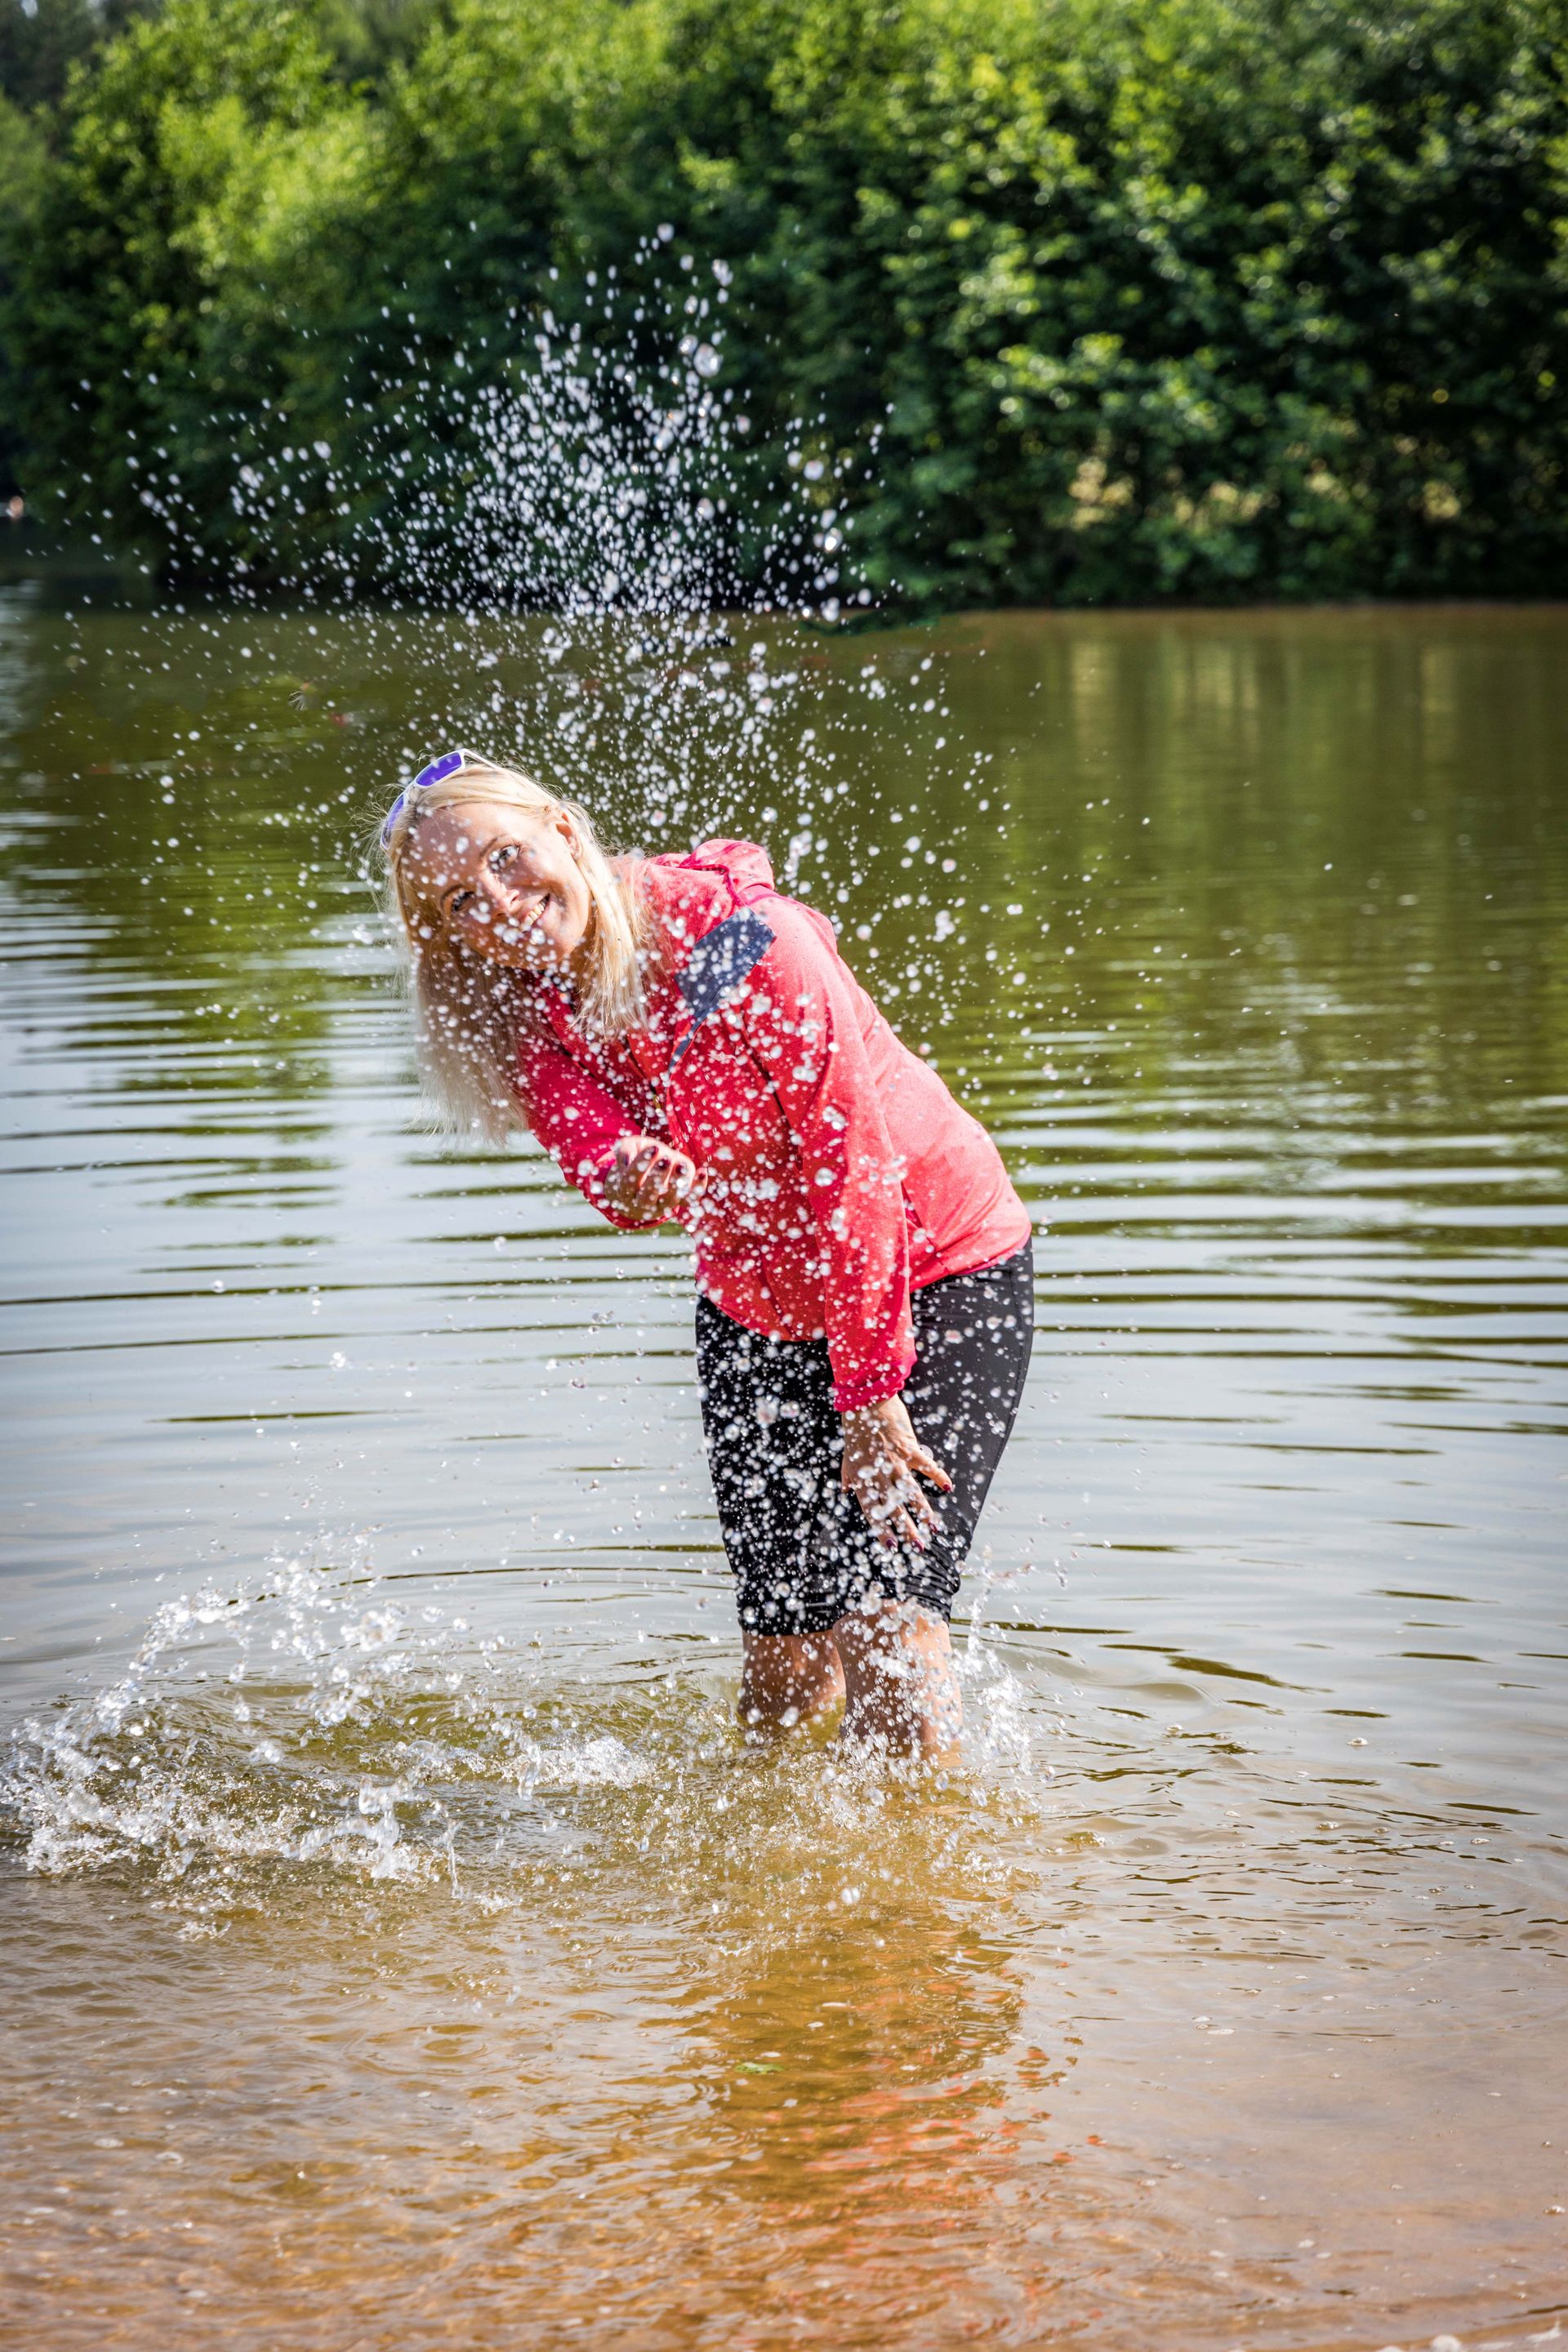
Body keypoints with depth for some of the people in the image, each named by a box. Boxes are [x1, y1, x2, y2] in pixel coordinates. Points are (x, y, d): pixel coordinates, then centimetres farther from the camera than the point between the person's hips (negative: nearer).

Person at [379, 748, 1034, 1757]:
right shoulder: (534, 1025, -7)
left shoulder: (744, 939, -25)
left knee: (886, 1626, -18)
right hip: (760, 1315, 5)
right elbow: (595, 1147, -26)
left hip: (935, 1270, -5)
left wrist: (872, 1399, -21)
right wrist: (629, 1179, -51)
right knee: (784, 1664, 4)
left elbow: (855, 1167, -23)